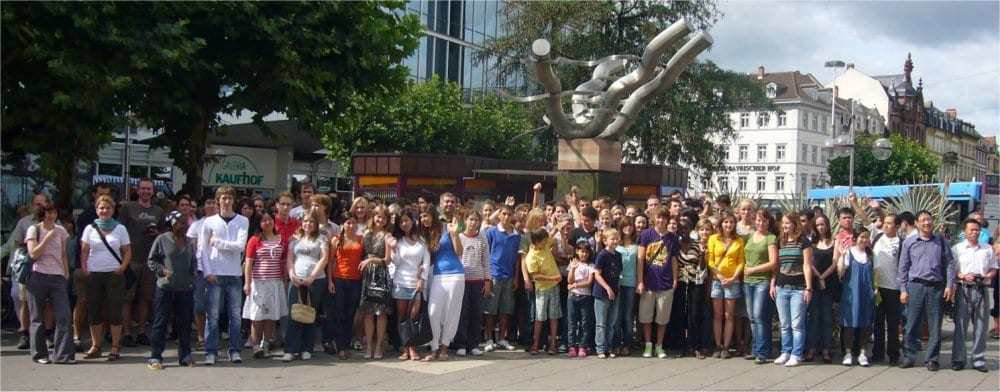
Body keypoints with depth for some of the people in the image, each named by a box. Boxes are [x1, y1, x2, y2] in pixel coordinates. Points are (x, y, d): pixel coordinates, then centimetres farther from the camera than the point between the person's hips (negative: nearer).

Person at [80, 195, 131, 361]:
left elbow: (127, 251, 4)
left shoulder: (120, 228, 5)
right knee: (94, 310, 6)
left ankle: (115, 346, 5)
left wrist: (123, 266, -10)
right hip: (94, 274, 2)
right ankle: (95, 346, 14)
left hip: (114, 274, -2)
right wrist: (83, 268, -6)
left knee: (115, 310, 0)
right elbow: (84, 251, 6)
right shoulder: (90, 228, 7)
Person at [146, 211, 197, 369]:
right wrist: (162, 270, -12)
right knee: (161, 322, 0)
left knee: (185, 322, 8)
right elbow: (151, 260, 2)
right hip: (165, 288, -4)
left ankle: (185, 355, 17)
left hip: (186, 289, 5)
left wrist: (194, 270, 3)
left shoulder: (189, 242, 11)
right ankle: (155, 357, 5)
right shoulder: (162, 240, -3)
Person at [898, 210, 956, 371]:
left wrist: (949, 285, -3)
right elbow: (903, 267, 7)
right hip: (915, 286, 0)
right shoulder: (909, 242, 6)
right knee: (912, 325, 2)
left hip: (936, 287, 0)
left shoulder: (941, 241, 7)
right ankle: (909, 357, 11)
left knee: (935, 326, 4)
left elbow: (950, 264, 6)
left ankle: (932, 359, 13)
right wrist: (903, 290, 1)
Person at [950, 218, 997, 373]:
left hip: (982, 289, 2)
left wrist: (988, 276, -7)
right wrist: (963, 276, -15)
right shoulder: (957, 249, 5)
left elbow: (994, 269, 14)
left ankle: (978, 360, 12)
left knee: (981, 326, 4)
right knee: (960, 325, -1)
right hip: (964, 289, -2)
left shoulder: (988, 249, 13)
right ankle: (958, 359, 5)